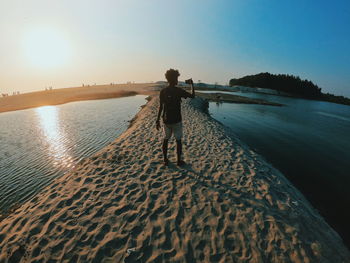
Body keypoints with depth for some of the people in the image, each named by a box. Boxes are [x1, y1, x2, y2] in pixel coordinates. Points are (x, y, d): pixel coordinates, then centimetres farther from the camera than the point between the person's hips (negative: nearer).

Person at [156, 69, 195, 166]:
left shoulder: (163, 91, -1)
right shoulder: (178, 90, -10)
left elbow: (160, 107, -1)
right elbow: (192, 96, -2)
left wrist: (158, 120, 5)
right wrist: (192, 84, 11)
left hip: (166, 120, 3)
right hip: (176, 120, -3)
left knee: (165, 139, 14)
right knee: (178, 140, 9)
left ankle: (165, 160, 21)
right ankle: (179, 161, 17)